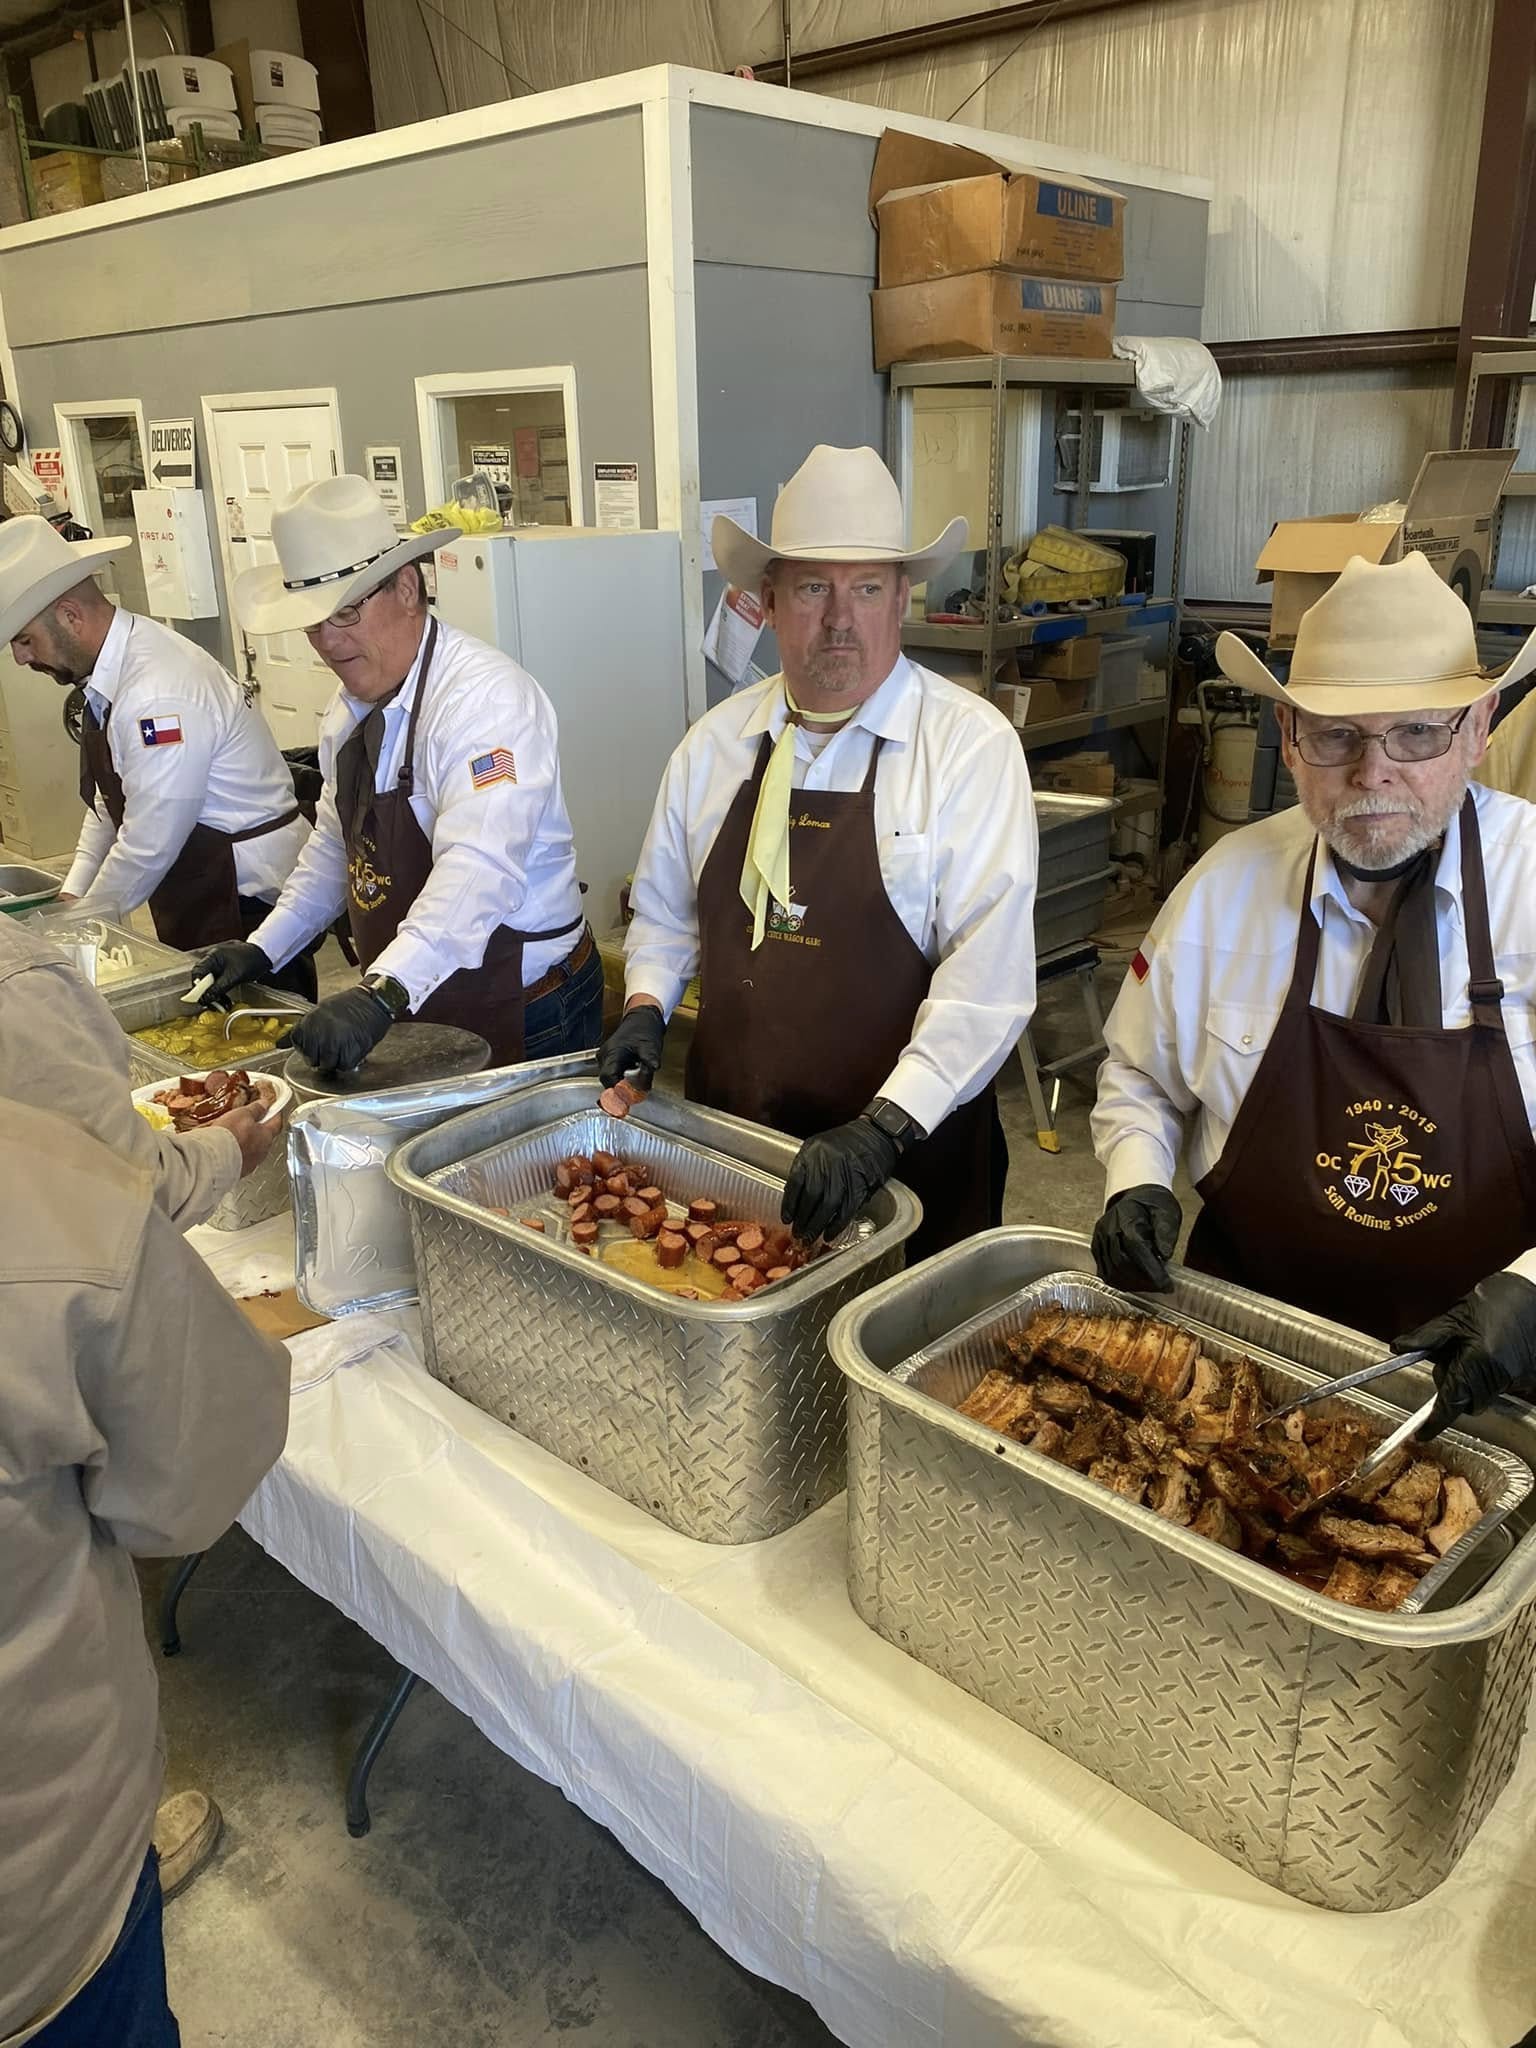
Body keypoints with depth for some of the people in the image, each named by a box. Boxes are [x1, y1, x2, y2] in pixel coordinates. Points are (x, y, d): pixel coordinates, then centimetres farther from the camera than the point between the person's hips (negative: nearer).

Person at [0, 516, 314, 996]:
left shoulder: (159, 695, -25)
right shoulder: (113, 672, 5)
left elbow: (148, 845, -21)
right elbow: (109, 801, 18)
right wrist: (73, 895, 12)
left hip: (246, 900, -9)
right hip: (193, 902, 9)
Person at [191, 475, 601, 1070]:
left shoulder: (486, 697, -22)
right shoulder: (350, 710, 6)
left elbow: (479, 870, -37)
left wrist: (382, 993, -47)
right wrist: (264, 949, 13)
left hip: (520, 1021, -8)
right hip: (409, 1012, 8)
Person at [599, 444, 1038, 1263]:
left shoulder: (970, 745, -12)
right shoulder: (716, 742, 3)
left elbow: (988, 972, -20)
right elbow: (663, 906, 17)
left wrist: (883, 1131, -28)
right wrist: (645, 1005, -1)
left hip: (904, 1157, -4)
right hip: (728, 1137, 4)